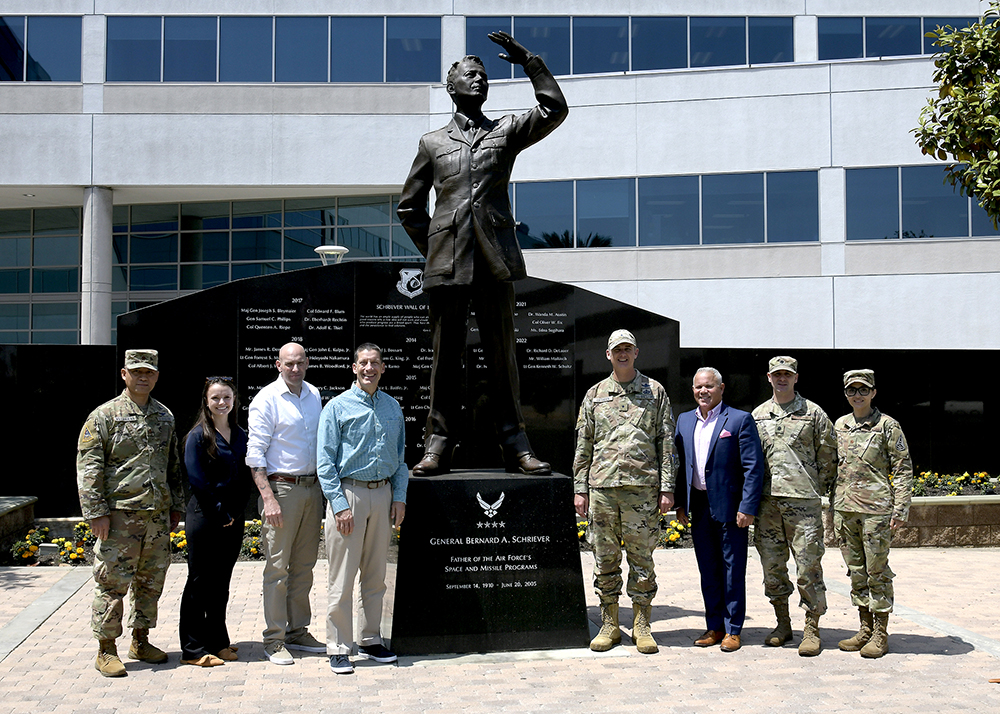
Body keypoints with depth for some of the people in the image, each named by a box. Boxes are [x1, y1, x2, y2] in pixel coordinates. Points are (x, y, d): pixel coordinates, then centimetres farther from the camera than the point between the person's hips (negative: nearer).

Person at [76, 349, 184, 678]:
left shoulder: (165, 416, 14)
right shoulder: (104, 415, -3)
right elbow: (88, 467, -7)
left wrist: (176, 505, 17)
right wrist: (95, 512, -13)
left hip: (158, 515, 6)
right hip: (120, 514, -5)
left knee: (151, 581, 12)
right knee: (112, 583, -3)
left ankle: (141, 641, 25)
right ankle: (106, 650, 8)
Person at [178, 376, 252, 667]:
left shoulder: (241, 436, 10)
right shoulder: (198, 436, -6)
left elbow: (245, 478, 11)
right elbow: (197, 480, -12)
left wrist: (235, 512, -1)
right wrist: (220, 513, -12)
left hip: (233, 519, 5)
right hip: (204, 516, -5)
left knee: (221, 583, 12)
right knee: (199, 582, 1)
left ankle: (218, 642, 22)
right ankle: (194, 649, 7)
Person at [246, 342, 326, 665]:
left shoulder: (314, 395, 12)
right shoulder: (266, 400, -8)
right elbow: (255, 453, -11)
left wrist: (324, 487, 16)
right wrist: (268, 498, -19)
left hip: (312, 488, 6)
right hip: (281, 488, -6)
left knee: (304, 565, 11)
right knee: (277, 566, -3)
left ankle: (298, 632, 21)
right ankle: (274, 640, 5)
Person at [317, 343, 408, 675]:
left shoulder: (392, 407, 11)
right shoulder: (338, 407, -4)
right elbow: (325, 462, -7)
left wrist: (399, 497, 7)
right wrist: (340, 505, -14)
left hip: (383, 494, 5)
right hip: (348, 494, -5)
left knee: (376, 575, 11)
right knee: (342, 577, -2)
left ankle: (370, 641, 23)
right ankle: (338, 649, 6)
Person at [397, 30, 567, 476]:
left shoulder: (506, 131, 16)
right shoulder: (432, 142, 16)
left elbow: (555, 110, 1)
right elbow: (409, 206, 20)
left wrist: (529, 62, 1)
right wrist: (431, 248, 10)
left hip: (496, 259, 0)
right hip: (447, 262, 0)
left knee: (502, 354, 1)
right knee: (446, 355, 1)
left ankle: (515, 445, 5)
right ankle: (438, 446, 6)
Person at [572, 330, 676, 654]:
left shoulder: (655, 392, 8)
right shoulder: (595, 394, 12)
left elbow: (667, 443, 5)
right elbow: (583, 446, 12)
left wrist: (667, 488, -2)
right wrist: (580, 489, 5)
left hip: (642, 487, -2)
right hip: (602, 487, 2)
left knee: (641, 559, 2)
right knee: (605, 560, 5)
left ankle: (641, 626, 13)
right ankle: (609, 625, 15)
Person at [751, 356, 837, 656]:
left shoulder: (813, 413, 4)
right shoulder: (758, 415, 14)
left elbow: (828, 456, 7)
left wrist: (819, 489, 4)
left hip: (803, 499, -4)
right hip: (767, 501, 4)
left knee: (808, 564, -4)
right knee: (772, 565, 8)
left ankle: (811, 629, 5)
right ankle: (783, 624, 21)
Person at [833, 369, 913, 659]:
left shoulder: (888, 426, -3)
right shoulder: (839, 425, 12)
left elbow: (903, 469, -3)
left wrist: (900, 509, -10)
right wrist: (833, 504, 15)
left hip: (875, 507, -5)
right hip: (844, 508, 5)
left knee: (877, 570, -1)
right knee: (856, 570, 11)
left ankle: (881, 634, 8)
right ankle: (865, 629, 21)